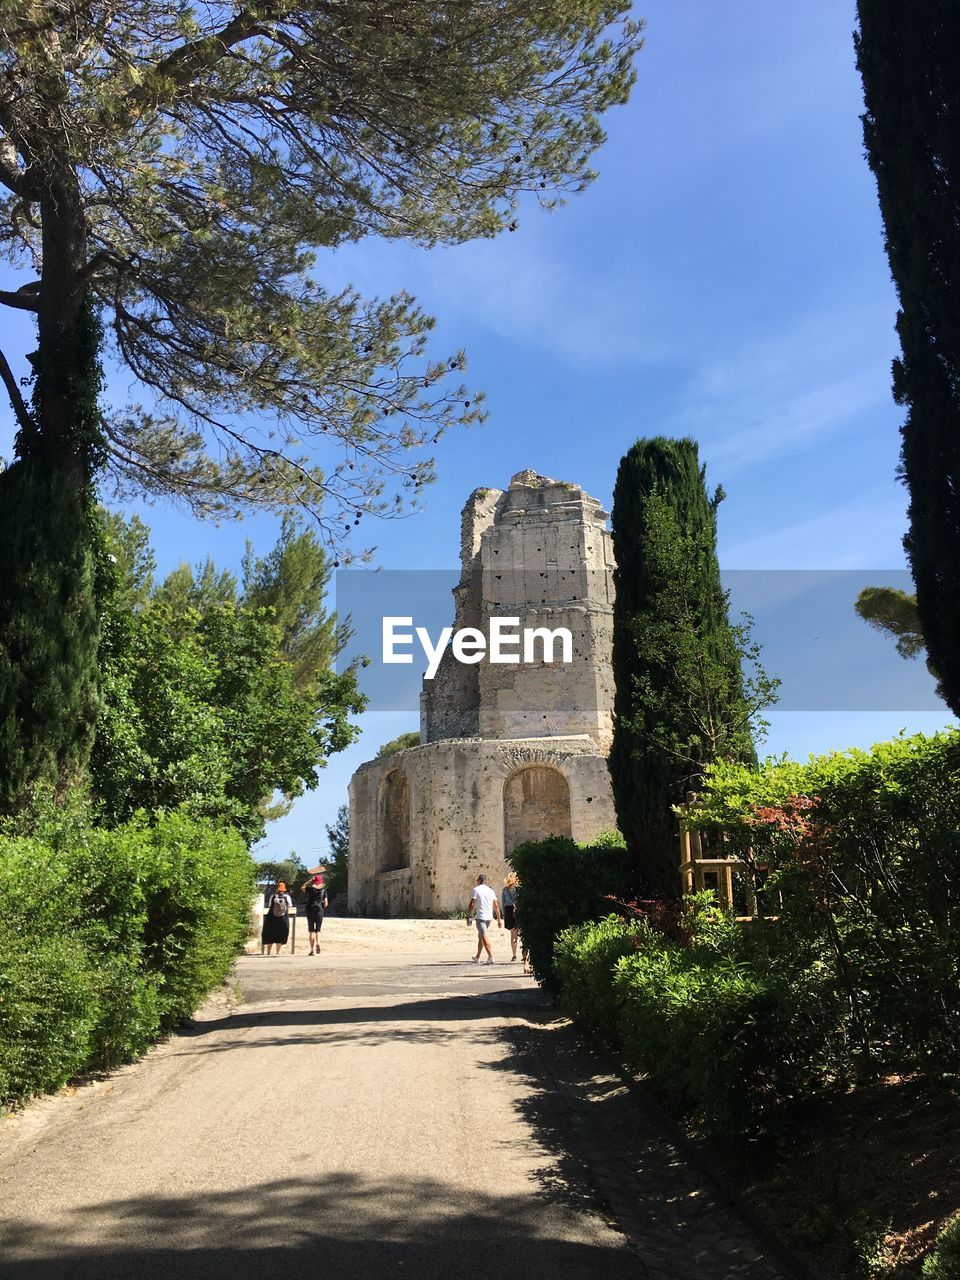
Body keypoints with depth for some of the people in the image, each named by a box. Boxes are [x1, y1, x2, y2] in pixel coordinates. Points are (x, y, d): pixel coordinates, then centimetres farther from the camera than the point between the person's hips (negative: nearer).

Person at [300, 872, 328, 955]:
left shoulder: (310, 889, -2)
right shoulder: (324, 890, 1)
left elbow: (302, 888, 20)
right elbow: (325, 904, -1)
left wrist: (309, 880, 13)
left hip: (310, 910, 0)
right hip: (319, 911, 0)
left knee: (311, 930, 6)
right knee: (318, 930, 16)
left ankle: (313, 949, -1)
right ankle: (317, 943, -11)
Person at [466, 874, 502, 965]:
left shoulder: (476, 889, -3)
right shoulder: (491, 891, 12)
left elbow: (471, 904, -10)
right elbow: (496, 906, 10)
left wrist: (468, 916, -5)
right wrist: (499, 920, 12)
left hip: (480, 917, -6)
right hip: (489, 917, 6)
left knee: (484, 937, -10)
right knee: (480, 936, 20)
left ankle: (491, 956, -24)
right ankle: (477, 957, 28)